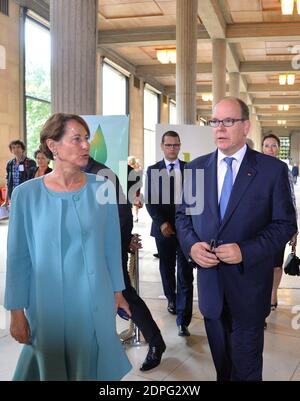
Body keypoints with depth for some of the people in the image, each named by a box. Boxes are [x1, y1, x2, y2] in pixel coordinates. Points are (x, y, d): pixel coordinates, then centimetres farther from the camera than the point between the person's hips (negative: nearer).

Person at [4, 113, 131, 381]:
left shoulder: (101, 189, -5)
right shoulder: (27, 194, -9)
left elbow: (111, 246, 3)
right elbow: (18, 257, -4)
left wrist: (117, 292, 8)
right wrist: (17, 311, -3)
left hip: (95, 302, 1)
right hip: (47, 305, -1)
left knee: (94, 368, 17)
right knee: (51, 369, 17)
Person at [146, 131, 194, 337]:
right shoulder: (153, 170, 4)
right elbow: (150, 201, -1)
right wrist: (162, 223, -13)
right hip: (163, 227, 1)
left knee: (185, 274, -5)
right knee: (167, 269, 17)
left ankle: (183, 321, -2)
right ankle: (171, 299, 43)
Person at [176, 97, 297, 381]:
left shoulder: (273, 169, -7)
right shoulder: (196, 167, 4)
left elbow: (285, 223, -7)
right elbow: (183, 214, 9)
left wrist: (246, 251, -20)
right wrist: (191, 245, -11)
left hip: (248, 285, -3)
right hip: (210, 283, 3)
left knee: (246, 367, 10)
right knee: (221, 362, 20)